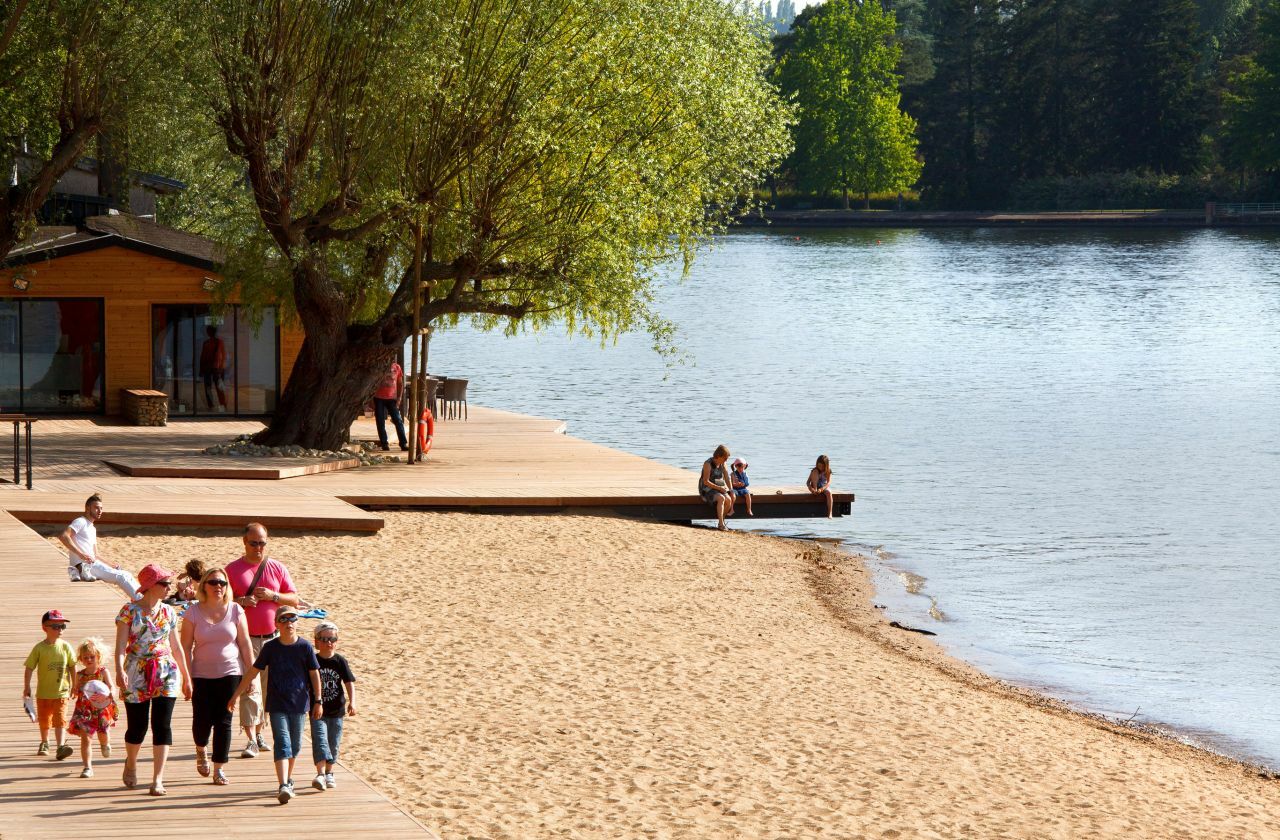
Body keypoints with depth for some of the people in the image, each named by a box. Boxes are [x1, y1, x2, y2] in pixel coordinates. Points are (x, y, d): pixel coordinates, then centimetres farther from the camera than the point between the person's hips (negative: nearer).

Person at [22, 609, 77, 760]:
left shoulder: (65, 647, -3)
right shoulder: (39, 648, -8)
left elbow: (72, 667, 6)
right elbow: (29, 668, -4)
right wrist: (27, 687, -7)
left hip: (61, 691, -1)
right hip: (43, 692, 1)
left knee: (59, 720, -12)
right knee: (44, 720, 15)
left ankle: (61, 747, -19)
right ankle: (44, 744, 37)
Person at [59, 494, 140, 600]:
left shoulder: (92, 529, 27)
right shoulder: (81, 522, -1)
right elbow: (63, 536, -19)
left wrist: (110, 565, 12)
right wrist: (81, 554, -25)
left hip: (93, 564, 9)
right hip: (83, 566, -9)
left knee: (126, 575, 2)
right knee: (121, 577, -17)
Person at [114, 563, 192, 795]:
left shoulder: (169, 612, 10)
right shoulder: (129, 611, -3)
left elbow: (176, 647, 17)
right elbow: (121, 645, -10)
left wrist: (186, 677, 18)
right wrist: (119, 671, -25)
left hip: (166, 673, 3)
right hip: (137, 674, -3)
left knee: (162, 724, -7)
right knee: (137, 726, 4)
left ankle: (158, 779, -7)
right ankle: (131, 764, 35)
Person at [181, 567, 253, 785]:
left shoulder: (235, 610, -1)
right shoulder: (194, 612, -4)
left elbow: (245, 644, 3)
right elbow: (186, 647, -3)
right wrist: (187, 678, -7)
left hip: (229, 673, 0)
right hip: (202, 675, 0)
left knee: (223, 721, -2)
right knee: (203, 720, -1)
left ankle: (219, 769, 5)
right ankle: (201, 751, 33)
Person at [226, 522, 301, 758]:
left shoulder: (277, 568, 7)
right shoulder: (233, 569, 1)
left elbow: (294, 599, 7)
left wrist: (272, 596, -10)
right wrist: (240, 602, -17)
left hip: (273, 638, 3)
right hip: (246, 638, -3)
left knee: (268, 689, 9)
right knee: (249, 688, -12)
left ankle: (259, 732, 22)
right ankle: (251, 740, -14)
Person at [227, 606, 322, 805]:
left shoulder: (305, 647, -2)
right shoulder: (270, 648, -2)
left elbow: (314, 674, 4)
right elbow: (253, 672, 5)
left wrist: (317, 701, 3)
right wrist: (235, 695, 7)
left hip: (299, 704, 1)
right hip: (277, 705, -1)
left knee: (295, 744, 12)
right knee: (282, 743, -11)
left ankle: (288, 779, 33)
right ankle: (284, 787, -21)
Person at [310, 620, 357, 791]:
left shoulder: (340, 661, -2)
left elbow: (349, 683, -5)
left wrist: (352, 702, -19)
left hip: (336, 710, 2)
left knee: (333, 743, 10)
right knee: (320, 740, -12)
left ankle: (329, 773, 25)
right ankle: (320, 774, -17)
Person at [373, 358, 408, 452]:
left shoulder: (397, 368, 4)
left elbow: (400, 384, 10)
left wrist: (399, 398, 0)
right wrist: (371, 400, 0)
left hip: (392, 398, 1)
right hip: (379, 398, -1)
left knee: (398, 420, -6)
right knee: (380, 422, 0)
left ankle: (404, 444, -7)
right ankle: (384, 443, 6)